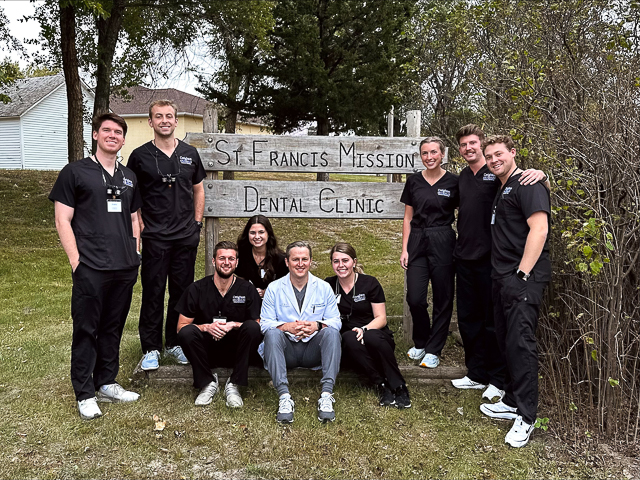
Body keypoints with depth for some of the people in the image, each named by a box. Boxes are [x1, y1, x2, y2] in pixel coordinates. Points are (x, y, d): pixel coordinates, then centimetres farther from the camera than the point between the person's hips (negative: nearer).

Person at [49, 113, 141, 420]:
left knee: (113, 328, 13)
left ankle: (106, 383, 26)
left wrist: (135, 255, 12)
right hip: (90, 268, -5)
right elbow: (63, 221, -4)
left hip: (124, 268, 5)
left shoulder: (129, 178, 16)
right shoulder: (75, 172, 0)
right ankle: (85, 394, 12)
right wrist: (76, 261, -11)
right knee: (86, 329, 2)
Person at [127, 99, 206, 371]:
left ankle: (176, 343, 23)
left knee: (182, 290, 9)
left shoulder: (189, 154, 9)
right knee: (153, 292, 1)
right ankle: (151, 348, 13)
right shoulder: (140, 156, 1)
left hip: (186, 236, 3)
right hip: (155, 236, -3)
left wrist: (197, 222, 8)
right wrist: (140, 226, -4)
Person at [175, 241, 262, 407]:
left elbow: (258, 325, -5)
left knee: (251, 328, -28)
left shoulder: (247, 289, -4)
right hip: (206, 352, 0)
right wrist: (207, 327, -23)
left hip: (235, 351, 0)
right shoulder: (196, 289, -5)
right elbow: (181, 326, -5)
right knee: (186, 332, -28)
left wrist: (233, 325, -22)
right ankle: (207, 383, -10)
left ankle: (234, 385, -17)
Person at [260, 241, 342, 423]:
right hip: (286, 349, 0)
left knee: (331, 332, -28)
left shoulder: (323, 288, 8)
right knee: (272, 334, -31)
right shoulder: (274, 288, 5)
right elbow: (265, 323, -1)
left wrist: (317, 325, -18)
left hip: (313, 349, 1)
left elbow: (335, 321, 4)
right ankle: (284, 397, -38)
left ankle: (326, 395, -36)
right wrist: (287, 327, -20)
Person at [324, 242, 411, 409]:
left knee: (372, 337, -38)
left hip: (375, 336, -1)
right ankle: (381, 385, -27)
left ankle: (398, 387, -24)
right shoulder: (328, 285, 9)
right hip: (347, 346, 2)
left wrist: (364, 329, -20)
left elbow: (381, 319, -1)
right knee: (350, 338, -35)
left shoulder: (370, 283, 2)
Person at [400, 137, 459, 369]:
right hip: (417, 241, 2)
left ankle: (433, 350, 19)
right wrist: (405, 249, 3)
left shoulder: (453, 182, -1)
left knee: (442, 299, 4)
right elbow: (408, 218, 9)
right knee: (414, 298, -2)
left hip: (443, 242, -2)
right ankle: (420, 343, 22)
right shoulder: (413, 181, 6)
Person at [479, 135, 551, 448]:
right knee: (505, 341, 14)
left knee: (520, 343, -8)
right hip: (502, 277, 10)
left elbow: (539, 229, -18)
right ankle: (512, 402, 27)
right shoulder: (502, 189, 21)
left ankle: (526, 417, 2)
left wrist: (523, 273, -20)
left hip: (523, 278, -10)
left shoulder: (528, 185, -8)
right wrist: (502, 277, 17)